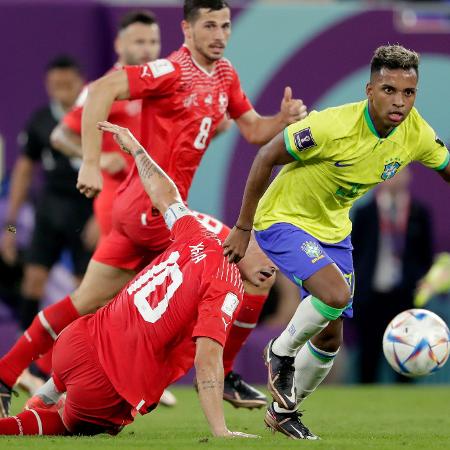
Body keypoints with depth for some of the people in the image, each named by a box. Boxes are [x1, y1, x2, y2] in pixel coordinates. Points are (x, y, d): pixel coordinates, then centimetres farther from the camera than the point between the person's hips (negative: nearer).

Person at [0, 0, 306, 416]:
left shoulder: (225, 75, 13)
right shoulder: (173, 71, -14)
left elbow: (253, 131, 19)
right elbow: (101, 90, -22)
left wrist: (284, 119, -3)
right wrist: (91, 163, -25)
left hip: (143, 209, 9)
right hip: (151, 205, -9)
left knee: (88, 301, 11)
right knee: (258, 266, -8)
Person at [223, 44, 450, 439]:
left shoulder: (418, 135, -15)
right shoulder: (334, 126, -32)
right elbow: (266, 158, -20)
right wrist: (243, 228, -15)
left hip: (334, 229, 7)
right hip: (284, 220, -6)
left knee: (330, 337, 8)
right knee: (337, 293, -30)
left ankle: (283, 412, 32)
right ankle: (281, 354, -1)